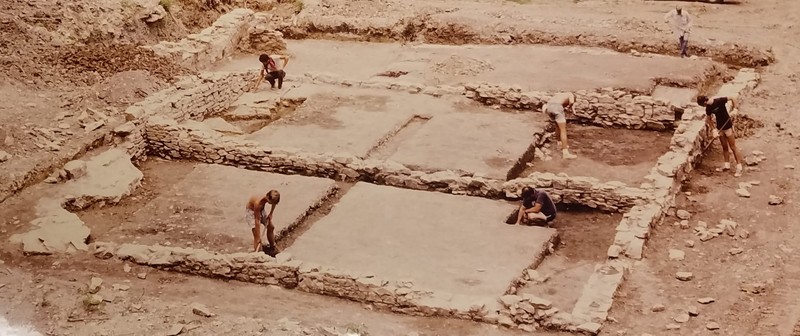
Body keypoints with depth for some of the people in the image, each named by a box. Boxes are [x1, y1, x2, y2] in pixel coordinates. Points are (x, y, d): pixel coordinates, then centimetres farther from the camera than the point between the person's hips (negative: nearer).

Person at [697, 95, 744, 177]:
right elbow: (708, 119, 8)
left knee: (733, 147, -2)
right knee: (724, 147, 13)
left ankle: (739, 167, 1)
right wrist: (714, 129, -2)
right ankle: (727, 164, 24)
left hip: (728, 126, -6)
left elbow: (731, 99, -13)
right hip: (720, 128, 6)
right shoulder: (708, 108, -2)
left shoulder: (719, 101, -21)